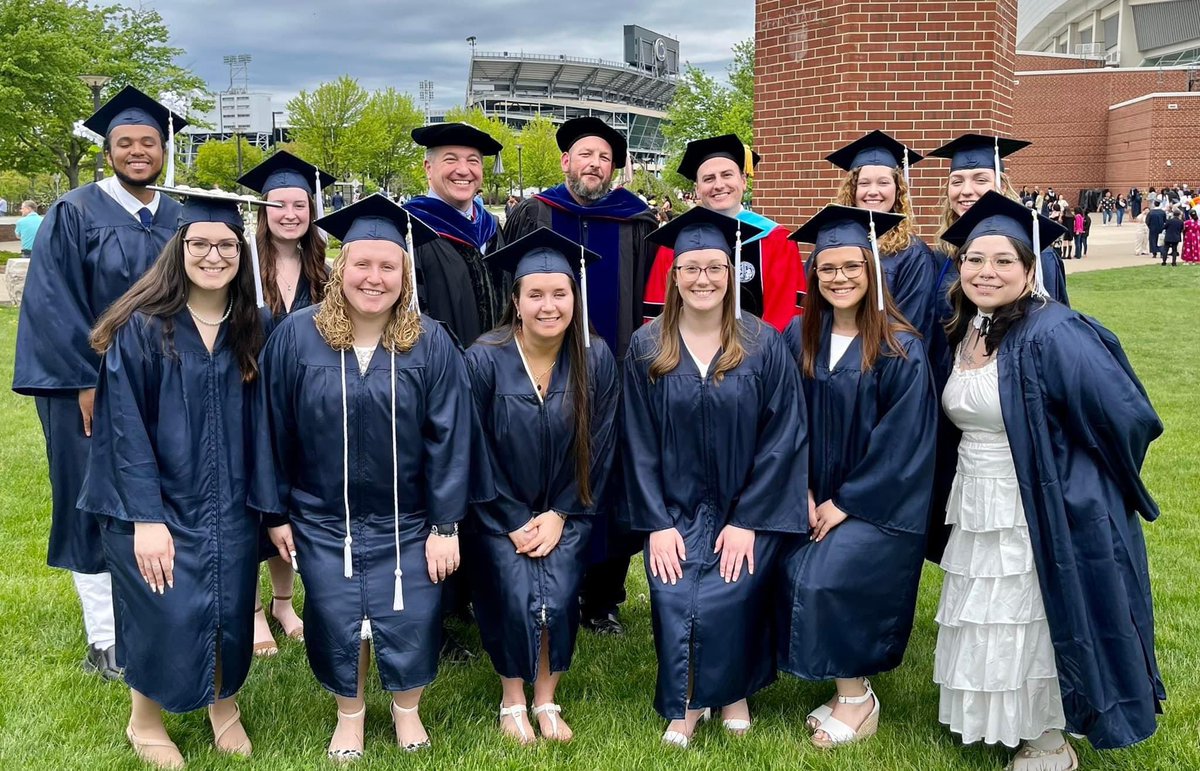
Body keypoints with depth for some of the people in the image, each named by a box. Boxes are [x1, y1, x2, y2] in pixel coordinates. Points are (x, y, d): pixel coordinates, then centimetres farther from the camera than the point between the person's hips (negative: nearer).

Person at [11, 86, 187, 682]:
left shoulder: (179, 220, 7)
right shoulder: (74, 214, -6)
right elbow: (51, 304, -11)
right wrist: (85, 382, -16)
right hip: (90, 383, -4)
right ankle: (104, 639, 12)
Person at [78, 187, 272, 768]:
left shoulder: (249, 330, 1)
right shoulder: (141, 327, -11)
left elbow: (255, 424, 7)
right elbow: (124, 428, -13)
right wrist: (146, 518, -18)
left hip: (229, 508, 4)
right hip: (155, 505, -3)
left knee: (227, 612, 8)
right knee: (166, 619, 1)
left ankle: (223, 703, 35)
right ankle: (145, 721, 28)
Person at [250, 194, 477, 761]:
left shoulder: (431, 344, -11)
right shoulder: (296, 336, -9)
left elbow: (449, 439, -9)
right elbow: (272, 429, -3)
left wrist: (446, 524, -9)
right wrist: (275, 512, -1)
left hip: (407, 522, 0)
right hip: (322, 521, 1)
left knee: (410, 624, 6)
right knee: (337, 624, 10)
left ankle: (407, 709, 36)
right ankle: (349, 714, 38)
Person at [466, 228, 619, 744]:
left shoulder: (596, 360, -8)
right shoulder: (484, 360, -14)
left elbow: (598, 447, -2)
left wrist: (559, 515, -7)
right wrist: (515, 523, -9)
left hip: (565, 511, 1)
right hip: (500, 512, -1)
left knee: (557, 596, -17)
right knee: (516, 595, -19)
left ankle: (546, 700, 7)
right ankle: (512, 699, 6)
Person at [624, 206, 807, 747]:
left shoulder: (763, 344, -6)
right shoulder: (646, 347, -2)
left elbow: (783, 437, -6)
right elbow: (639, 443, -1)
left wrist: (747, 521, -11)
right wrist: (657, 522, -7)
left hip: (746, 510, -1)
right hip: (673, 509, 1)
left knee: (724, 600, -17)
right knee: (672, 600, -15)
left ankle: (733, 691, 13)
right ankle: (683, 704, 10)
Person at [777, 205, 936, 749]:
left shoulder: (901, 349, -11)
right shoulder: (799, 337, 2)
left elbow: (902, 440, -12)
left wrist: (847, 502, -13)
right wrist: (803, 491, -4)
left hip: (879, 502, -4)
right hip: (816, 496, 5)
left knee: (823, 579, -21)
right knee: (793, 573, -14)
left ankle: (856, 698, 1)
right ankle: (850, 690, 7)